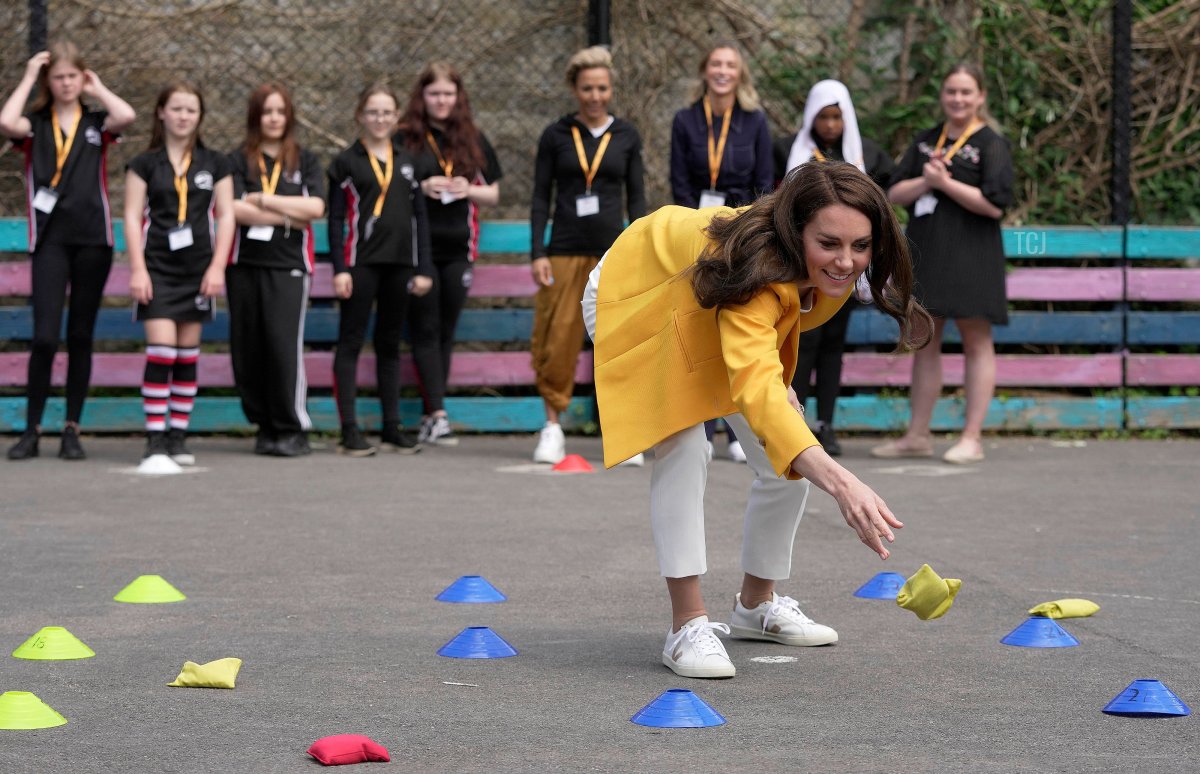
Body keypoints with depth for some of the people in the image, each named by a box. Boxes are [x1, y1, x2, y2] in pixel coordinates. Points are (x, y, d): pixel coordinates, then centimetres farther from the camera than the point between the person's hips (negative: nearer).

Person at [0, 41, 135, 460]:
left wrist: (98, 89, 3)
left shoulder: (96, 123, 9)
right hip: (50, 240, -1)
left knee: (81, 336, 6)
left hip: (93, 240, 1)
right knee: (45, 336, -10)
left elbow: (126, 116, -14)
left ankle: (72, 429, 12)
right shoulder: (35, 124, 6)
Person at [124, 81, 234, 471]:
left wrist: (217, 266, -3)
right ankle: (155, 443, -16)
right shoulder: (144, 164, 3)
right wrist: (138, 268, -8)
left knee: (188, 352, 7)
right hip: (158, 267, -3)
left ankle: (178, 435, 14)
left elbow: (226, 216, 7)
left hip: (198, 269, 3)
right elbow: (132, 217, 0)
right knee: (161, 348, -13)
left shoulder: (215, 164, 8)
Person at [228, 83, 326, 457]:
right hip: (245, 264, 1)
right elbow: (235, 209, -8)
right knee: (247, 348, 1)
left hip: (288, 265, -1)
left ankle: (293, 429, -5)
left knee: (284, 345, -12)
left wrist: (263, 200, -7)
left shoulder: (305, 162, 11)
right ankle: (265, 426, 11)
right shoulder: (238, 161, 8)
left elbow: (315, 207, -5)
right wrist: (289, 217, -7)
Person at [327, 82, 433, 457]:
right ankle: (349, 430, -3)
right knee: (351, 342, -2)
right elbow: (336, 218, -2)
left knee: (390, 344, 10)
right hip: (361, 262, -4)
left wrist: (423, 268, 6)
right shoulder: (347, 162, 1)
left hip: (399, 263, 4)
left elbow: (419, 216, 12)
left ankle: (392, 427, 15)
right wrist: (340, 269, -11)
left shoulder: (406, 161, 12)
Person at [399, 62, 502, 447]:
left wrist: (468, 190, -6)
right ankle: (438, 414, -11)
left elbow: (493, 193, 16)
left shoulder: (473, 140, 11)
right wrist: (421, 188, -13)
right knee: (426, 331, -6)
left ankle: (429, 417, 11)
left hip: (457, 248, 4)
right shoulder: (404, 139, 0)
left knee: (446, 332, 6)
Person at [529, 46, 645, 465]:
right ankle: (552, 424, 11)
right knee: (557, 340, -1)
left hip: (613, 251, 1)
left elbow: (636, 198, 10)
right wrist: (538, 253, -4)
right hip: (565, 252, 0)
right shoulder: (556, 135, 4)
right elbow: (541, 197, 4)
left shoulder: (627, 136, 7)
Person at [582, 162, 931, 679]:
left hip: (731, 313, 7)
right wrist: (838, 481, -75)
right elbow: (756, 390, -63)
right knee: (682, 447, -27)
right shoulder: (756, 270, -49)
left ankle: (756, 604, 22)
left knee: (789, 462, 0)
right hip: (639, 297, -7)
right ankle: (688, 626, -22)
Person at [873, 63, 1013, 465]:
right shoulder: (925, 141, 14)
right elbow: (895, 193, 8)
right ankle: (918, 435, 17)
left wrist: (945, 183, -15)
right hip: (927, 251, 6)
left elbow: (995, 204, -13)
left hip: (971, 256, -6)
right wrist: (924, 181, -10)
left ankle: (972, 437, 1)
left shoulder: (991, 144, -4)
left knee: (976, 341, -1)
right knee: (925, 342, 11)